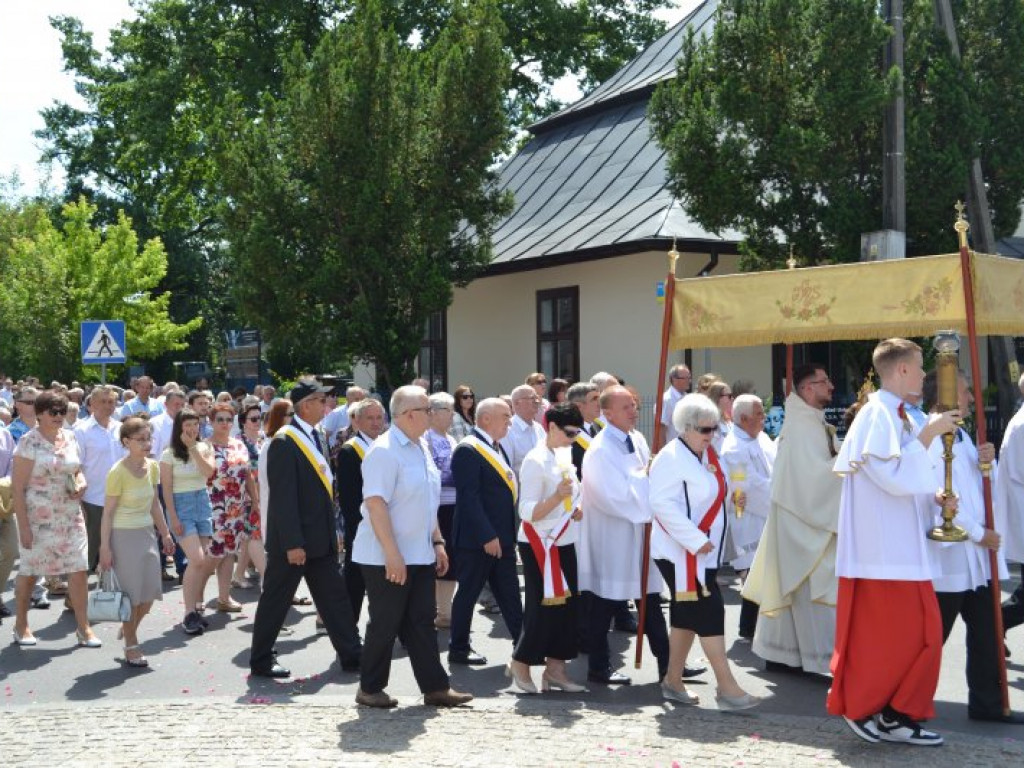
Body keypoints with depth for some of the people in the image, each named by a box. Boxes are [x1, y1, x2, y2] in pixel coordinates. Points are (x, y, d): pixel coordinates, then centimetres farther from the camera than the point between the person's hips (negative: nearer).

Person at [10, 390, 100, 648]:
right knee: (29, 572, 10)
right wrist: (23, 526, -15)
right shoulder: (29, 443, -10)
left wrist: (81, 483, -2)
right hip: (38, 519, -4)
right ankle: (21, 626, 28)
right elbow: (17, 487, -11)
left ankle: (83, 627, 8)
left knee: (79, 569, 0)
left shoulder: (70, 438, 6)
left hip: (71, 517, 4)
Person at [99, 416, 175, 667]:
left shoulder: (152, 467, 3)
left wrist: (165, 533, 16)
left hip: (147, 533, 6)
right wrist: (105, 546, -14)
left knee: (150, 592, 8)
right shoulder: (118, 472, -15)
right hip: (124, 535, -6)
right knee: (131, 594, 0)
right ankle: (131, 646, 15)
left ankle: (128, 629, 33)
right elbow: (108, 512, -12)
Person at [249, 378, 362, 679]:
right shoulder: (285, 442, -16)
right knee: (276, 600, 6)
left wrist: (334, 531, 14)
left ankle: (351, 656, 16)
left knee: (335, 597, 10)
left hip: (321, 538, 8)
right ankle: (260, 661, 19)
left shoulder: (317, 437, 10)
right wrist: (292, 543, -21)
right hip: (293, 540, -8)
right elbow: (283, 496, -20)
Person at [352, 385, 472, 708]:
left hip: (420, 555, 8)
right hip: (386, 558, -8)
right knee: (385, 624, 3)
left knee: (422, 622, 11)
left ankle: (435, 687, 17)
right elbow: (375, 503, -23)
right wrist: (392, 555, -25)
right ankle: (370, 689, 18)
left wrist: (438, 542, 16)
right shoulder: (384, 451, -18)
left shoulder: (420, 449, 11)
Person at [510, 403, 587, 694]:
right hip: (540, 545, -8)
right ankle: (520, 664, 14)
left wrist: (578, 509, 5)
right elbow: (528, 512, -20)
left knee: (567, 606, 9)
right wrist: (558, 497, -32)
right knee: (544, 607, -4)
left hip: (564, 542, 8)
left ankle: (555, 669, 18)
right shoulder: (536, 461, -16)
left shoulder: (564, 455, 10)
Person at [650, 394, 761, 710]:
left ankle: (673, 681, 23)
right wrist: (695, 540, -25)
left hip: (704, 551, 9)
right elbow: (663, 503, -23)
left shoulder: (709, 455, 13)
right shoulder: (670, 458, -15)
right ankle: (727, 688, -5)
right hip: (682, 552, -9)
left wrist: (733, 495, 5)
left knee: (686, 616, 13)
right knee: (709, 613, -10)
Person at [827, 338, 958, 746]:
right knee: (883, 637, -2)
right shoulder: (877, 414, -15)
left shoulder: (896, 415, 14)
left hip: (902, 546, 10)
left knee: (920, 634, 10)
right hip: (882, 550, -10)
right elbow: (893, 478, -22)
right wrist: (928, 435, -16)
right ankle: (858, 706, 15)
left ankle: (896, 715, 18)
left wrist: (934, 497, 4)